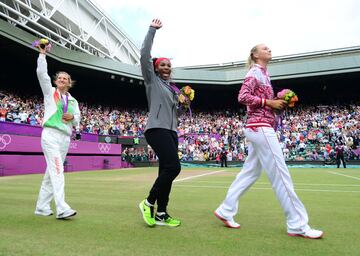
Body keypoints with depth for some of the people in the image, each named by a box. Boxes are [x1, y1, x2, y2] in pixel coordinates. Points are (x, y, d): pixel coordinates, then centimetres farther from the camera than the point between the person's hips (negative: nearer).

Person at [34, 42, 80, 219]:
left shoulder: (73, 100, 19)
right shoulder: (49, 92, 11)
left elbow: (77, 121, 15)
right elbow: (41, 73, -1)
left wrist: (73, 117, -6)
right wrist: (42, 54, -2)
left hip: (65, 138, 5)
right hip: (51, 134, -5)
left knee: (52, 171, 7)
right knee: (57, 169, -17)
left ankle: (42, 207, 16)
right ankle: (62, 208, -22)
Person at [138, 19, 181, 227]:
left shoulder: (173, 89, 22)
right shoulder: (152, 80, 6)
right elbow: (145, 55, -4)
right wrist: (152, 30, 0)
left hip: (171, 132, 8)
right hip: (157, 130, -7)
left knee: (166, 171, 4)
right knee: (174, 167, -18)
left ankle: (161, 214, 10)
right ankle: (148, 202, -1)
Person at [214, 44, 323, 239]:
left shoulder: (263, 74, 24)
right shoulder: (255, 72, -3)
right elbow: (243, 97, -17)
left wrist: (277, 103, 8)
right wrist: (269, 102, -13)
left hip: (259, 128, 10)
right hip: (261, 127, -10)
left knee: (250, 173, 9)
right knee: (281, 175, -6)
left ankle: (225, 211, 15)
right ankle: (298, 225, 3)